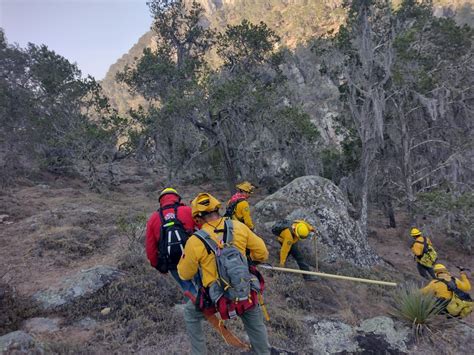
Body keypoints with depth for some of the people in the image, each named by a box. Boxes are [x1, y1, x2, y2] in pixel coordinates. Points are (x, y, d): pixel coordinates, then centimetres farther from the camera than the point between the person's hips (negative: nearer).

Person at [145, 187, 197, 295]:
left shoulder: (153, 218, 6)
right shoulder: (188, 211, -1)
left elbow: (150, 246, 7)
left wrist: (156, 265, 18)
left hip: (172, 264, 2)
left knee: (188, 288, 18)